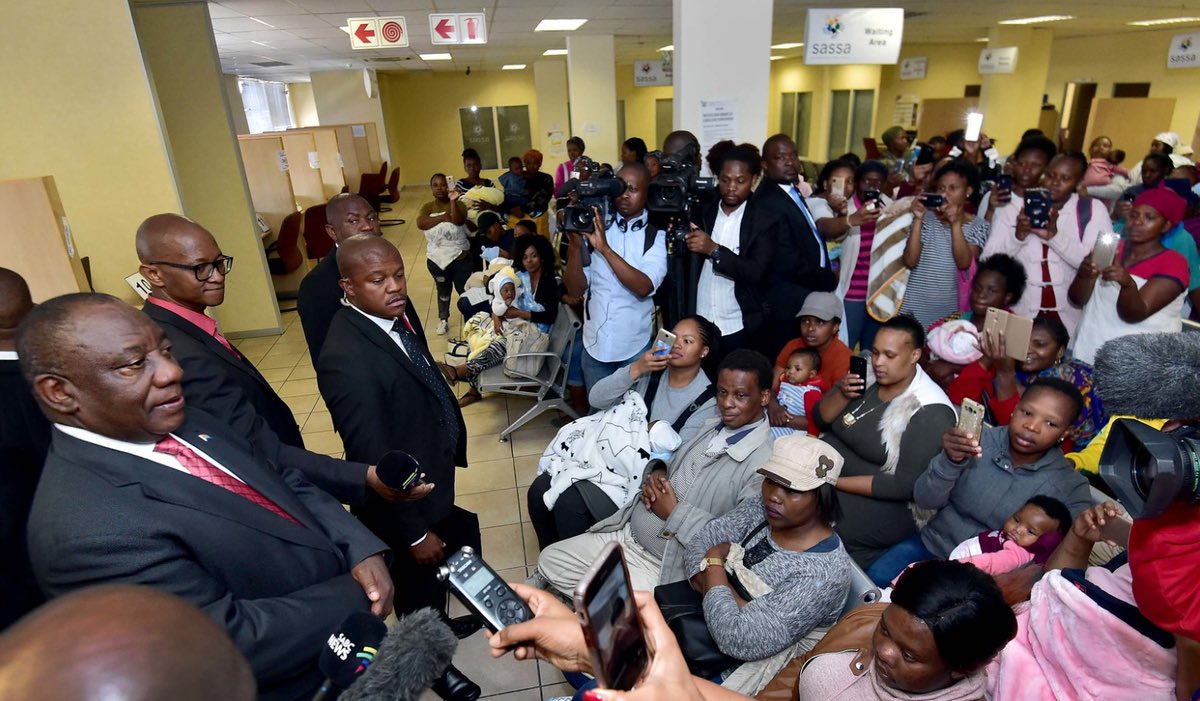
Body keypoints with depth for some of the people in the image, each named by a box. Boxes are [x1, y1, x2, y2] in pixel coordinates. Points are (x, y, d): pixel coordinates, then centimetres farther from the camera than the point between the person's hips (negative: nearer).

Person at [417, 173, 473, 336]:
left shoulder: (457, 204, -9)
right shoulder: (427, 207, -1)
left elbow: (459, 221, -30)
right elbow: (420, 223, -21)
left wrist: (452, 201, -43)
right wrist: (444, 217, -24)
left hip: (460, 257, -2)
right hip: (437, 259, 2)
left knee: (464, 289, 10)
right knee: (443, 290, 19)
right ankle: (443, 319, 36)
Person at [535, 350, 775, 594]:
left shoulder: (764, 462, -19)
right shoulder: (709, 428, 6)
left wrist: (675, 512, -19)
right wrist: (656, 476, -4)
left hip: (664, 567, -8)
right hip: (627, 534, 8)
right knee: (549, 560, 11)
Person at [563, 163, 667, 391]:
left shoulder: (657, 237, -6)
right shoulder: (594, 229, 1)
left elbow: (644, 287, -23)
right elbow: (575, 290, -3)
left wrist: (605, 248, -29)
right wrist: (575, 245, -18)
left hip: (635, 348, -2)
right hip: (595, 345, 3)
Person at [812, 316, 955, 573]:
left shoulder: (931, 412, -16)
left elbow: (906, 486, -20)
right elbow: (820, 419, 6)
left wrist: (834, 482, -22)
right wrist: (842, 393, -14)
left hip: (884, 503, -6)